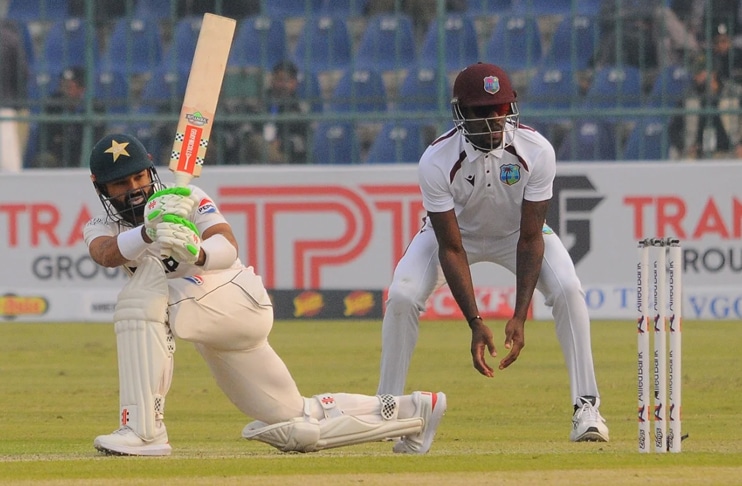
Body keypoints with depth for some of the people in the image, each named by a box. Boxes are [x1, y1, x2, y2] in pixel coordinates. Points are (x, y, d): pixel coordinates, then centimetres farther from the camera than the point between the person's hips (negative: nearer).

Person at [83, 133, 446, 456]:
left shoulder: (189, 199, -6)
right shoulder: (100, 229, 5)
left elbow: (228, 247, -24)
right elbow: (107, 255, -21)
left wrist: (199, 254, -48)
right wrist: (148, 232, -43)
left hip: (239, 297, -7)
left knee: (142, 296, -32)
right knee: (296, 427, 12)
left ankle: (144, 430, -35)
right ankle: (411, 411, 28)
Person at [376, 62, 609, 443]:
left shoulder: (536, 151, -31)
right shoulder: (437, 161, -33)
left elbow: (530, 239, -26)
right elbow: (451, 249, -28)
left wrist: (519, 318, -33)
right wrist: (476, 323, -34)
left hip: (517, 230, 1)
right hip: (456, 232, 0)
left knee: (567, 290, -24)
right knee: (402, 297, -23)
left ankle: (586, 407, -16)